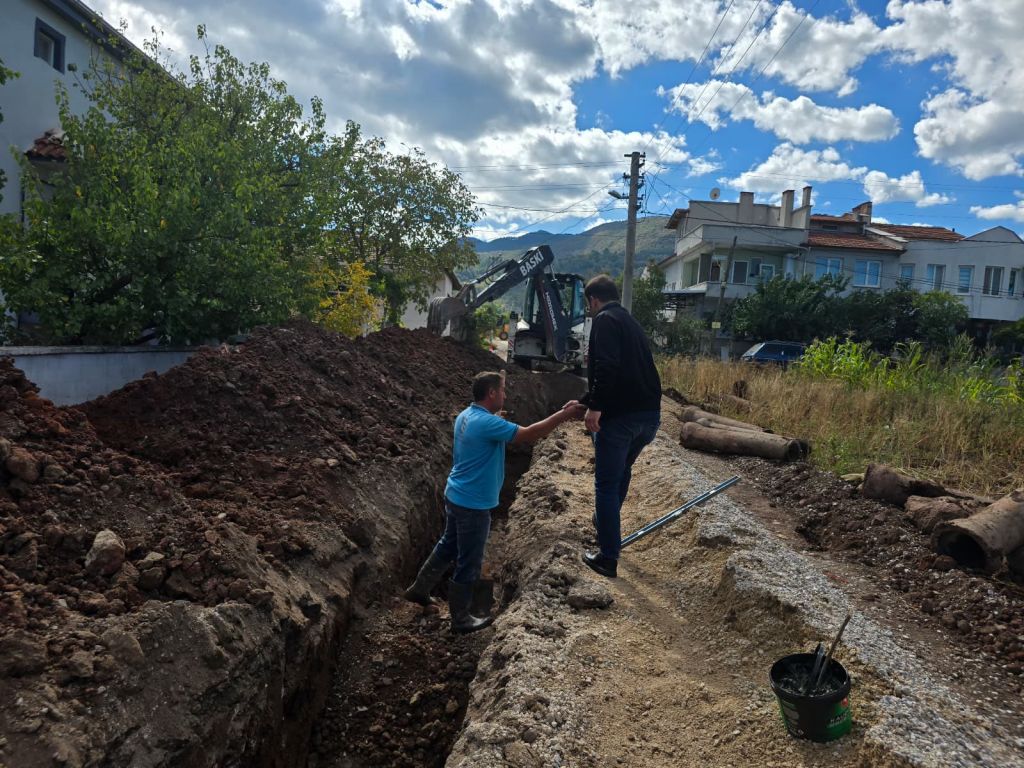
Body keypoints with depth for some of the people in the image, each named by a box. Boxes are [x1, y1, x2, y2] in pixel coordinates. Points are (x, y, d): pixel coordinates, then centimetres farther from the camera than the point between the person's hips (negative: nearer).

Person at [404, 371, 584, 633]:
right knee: (469, 563, 7)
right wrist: (564, 415, -20)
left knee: (448, 546, 27)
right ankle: (461, 618, 23)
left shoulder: (466, 416, 4)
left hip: (455, 497, 10)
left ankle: (419, 589, 41)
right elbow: (529, 434, -27)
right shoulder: (487, 423, -26)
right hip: (473, 505, -9)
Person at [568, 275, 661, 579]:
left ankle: (608, 559, 7)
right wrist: (586, 401, 35)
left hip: (620, 416, -8)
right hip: (650, 414, 8)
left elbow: (607, 366, -23)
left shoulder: (605, 320, -6)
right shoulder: (630, 322, 22)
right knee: (622, 470, 29)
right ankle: (605, 520, 49)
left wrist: (595, 406, -22)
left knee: (607, 484, 2)